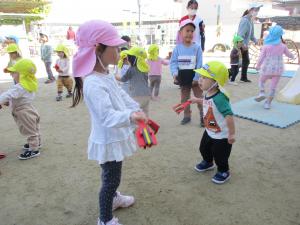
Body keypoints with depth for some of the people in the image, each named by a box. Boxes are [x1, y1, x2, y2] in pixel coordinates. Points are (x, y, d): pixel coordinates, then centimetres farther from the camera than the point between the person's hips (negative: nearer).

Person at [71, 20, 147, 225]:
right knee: (111, 179, 8)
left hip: (116, 137, 10)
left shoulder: (108, 75, 3)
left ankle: (113, 198, 54)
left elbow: (123, 96, 13)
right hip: (109, 141, -9)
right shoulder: (93, 84, -30)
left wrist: (136, 110, 5)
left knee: (113, 176, 29)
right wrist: (130, 117, -55)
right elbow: (107, 116, -39)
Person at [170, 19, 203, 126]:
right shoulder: (177, 48, -4)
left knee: (199, 98, 4)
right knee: (184, 98, 15)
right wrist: (174, 73, -20)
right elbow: (173, 62, -5)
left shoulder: (197, 47, -10)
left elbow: (199, 64, -12)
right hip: (183, 77, 3)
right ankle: (187, 116, 31)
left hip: (194, 77, -3)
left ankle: (203, 116, 16)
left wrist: (196, 77, -17)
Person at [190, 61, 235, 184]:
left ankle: (224, 172, 38)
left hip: (222, 135, -9)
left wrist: (231, 134, -31)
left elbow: (229, 116, -36)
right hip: (209, 131, 9)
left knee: (219, 155, 10)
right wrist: (197, 100, 20)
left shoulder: (219, 98, -36)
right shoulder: (208, 94, -7)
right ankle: (208, 162, 54)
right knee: (204, 148, 25)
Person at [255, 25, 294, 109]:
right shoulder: (282, 46, -2)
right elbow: (289, 55, 13)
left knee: (261, 81, 22)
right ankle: (268, 103, 11)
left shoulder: (266, 46, -11)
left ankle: (262, 93, -1)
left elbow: (261, 57, -7)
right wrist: (292, 56, 37)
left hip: (267, 68, -2)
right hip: (278, 69, 2)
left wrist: (258, 66, 11)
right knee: (273, 87, 9)